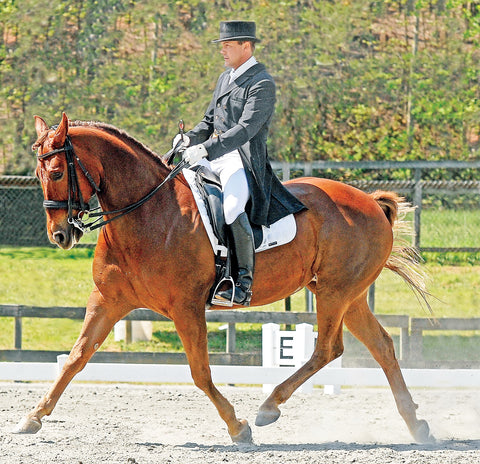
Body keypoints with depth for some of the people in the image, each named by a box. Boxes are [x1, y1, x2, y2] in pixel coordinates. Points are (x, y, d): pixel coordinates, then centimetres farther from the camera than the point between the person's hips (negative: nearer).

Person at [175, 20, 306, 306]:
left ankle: (244, 283, -29)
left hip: (244, 159, -10)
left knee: (233, 209, -34)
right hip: (215, 156, 10)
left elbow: (246, 128, -20)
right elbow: (210, 121, 25)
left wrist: (205, 149, -28)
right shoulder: (226, 78, 19)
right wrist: (190, 139, 3)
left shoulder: (262, 84, -10)